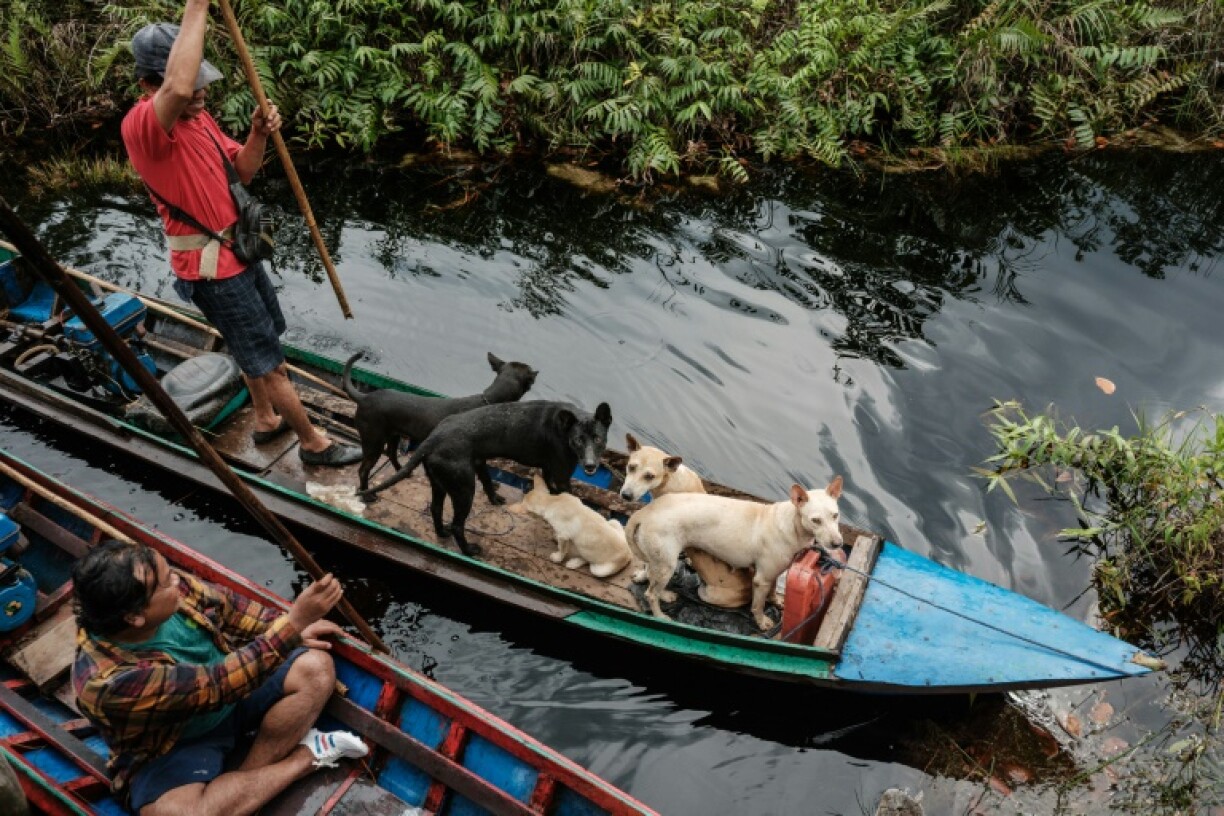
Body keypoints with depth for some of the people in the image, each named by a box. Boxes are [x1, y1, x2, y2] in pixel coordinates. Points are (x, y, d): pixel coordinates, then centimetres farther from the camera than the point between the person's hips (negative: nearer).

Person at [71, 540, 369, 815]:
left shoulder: (167, 587, -19)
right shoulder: (108, 681, -35)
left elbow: (223, 604, 2)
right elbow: (219, 683, -37)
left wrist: (289, 627, -2)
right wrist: (294, 622, -42)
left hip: (230, 695, 6)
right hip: (175, 745, -5)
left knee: (316, 667, -13)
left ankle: (245, 776, -13)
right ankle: (306, 757, -15)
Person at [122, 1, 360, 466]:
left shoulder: (199, 117, 5)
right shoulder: (141, 125, -25)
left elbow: (241, 171, 10)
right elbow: (176, 89, -47)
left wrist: (258, 136, -11)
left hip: (239, 253, 9)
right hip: (212, 270, -9)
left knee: (258, 348, 24)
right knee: (270, 364, 1)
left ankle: (266, 420, 43)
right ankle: (313, 444, 15)